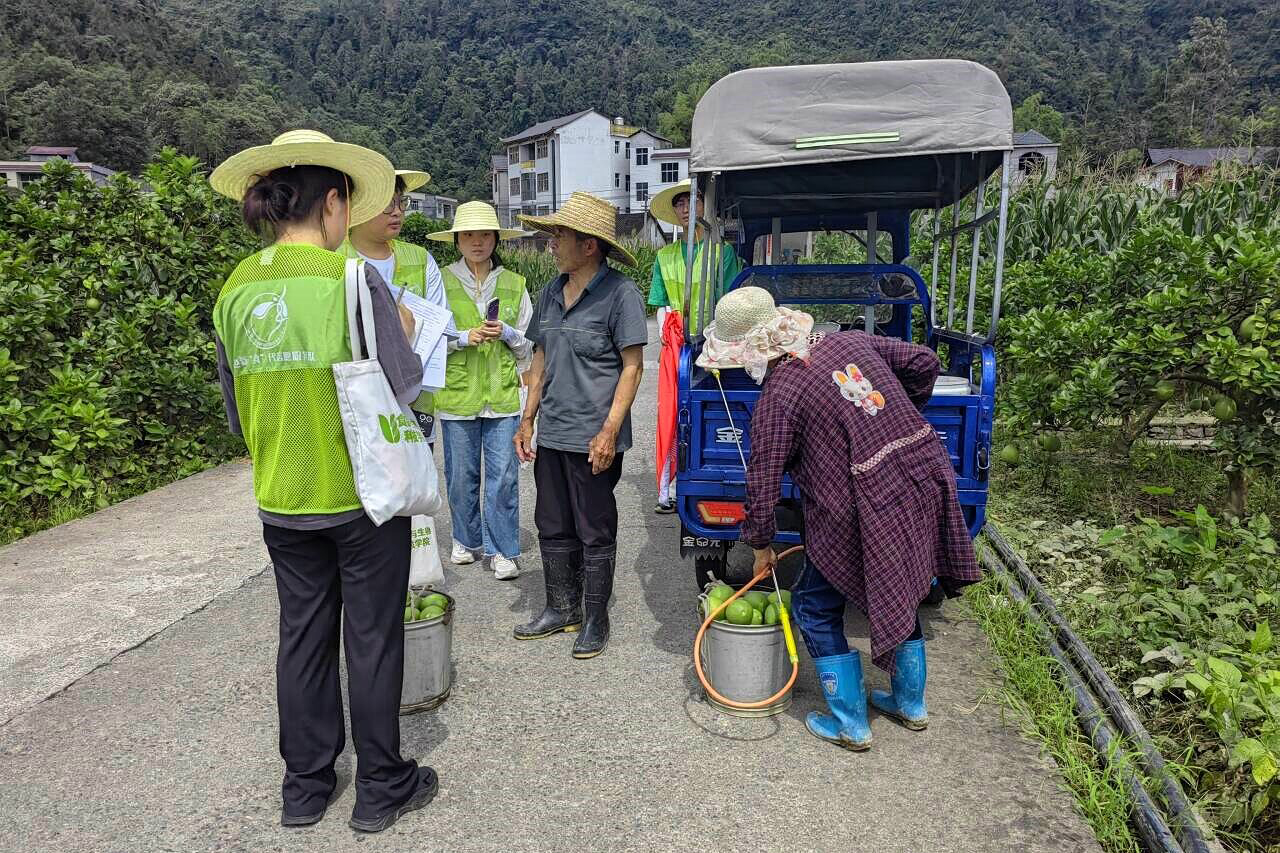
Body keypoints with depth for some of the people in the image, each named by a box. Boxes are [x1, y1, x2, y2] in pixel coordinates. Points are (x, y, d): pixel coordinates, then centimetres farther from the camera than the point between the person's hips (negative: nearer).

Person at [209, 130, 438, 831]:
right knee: (371, 639, 9)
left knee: (302, 636, 17)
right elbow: (404, 391, -15)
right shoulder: (352, 277, -15)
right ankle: (381, 788, 24)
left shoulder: (235, 290, 3)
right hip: (362, 494, -5)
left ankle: (305, 786, 32)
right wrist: (404, 332, 2)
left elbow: (237, 414, 10)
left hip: (281, 501, 5)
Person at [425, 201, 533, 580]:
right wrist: (465, 338, -14)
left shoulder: (514, 284, 6)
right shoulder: (440, 282, 1)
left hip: (503, 394, 1)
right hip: (457, 393, 0)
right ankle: (466, 540, 30)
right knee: (461, 475, 10)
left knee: (504, 475, 0)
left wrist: (506, 333, -10)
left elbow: (530, 343, 10)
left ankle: (503, 549, 13)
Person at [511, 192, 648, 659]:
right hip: (551, 435, 7)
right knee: (553, 528, 16)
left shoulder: (620, 293, -11)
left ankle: (596, 619, 22)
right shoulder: (551, 292, 10)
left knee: (595, 532, 6)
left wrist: (609, 431, -17)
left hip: (593, 438, -7)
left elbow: (632, 367, -12)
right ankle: (560, 609, 33)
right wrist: (528, 419, 12)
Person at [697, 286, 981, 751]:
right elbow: (924, 361, 11)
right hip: (924, 482, 8)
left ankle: (850, 724, 20)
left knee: (816, 608, 12)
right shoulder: (850, 342, 4)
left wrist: (761, 545, 5)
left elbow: (763, 481, -9)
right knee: (898, 594, 26)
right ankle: (910, 703, 41)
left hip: (867, 514, -7)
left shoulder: (776, 398, -13)